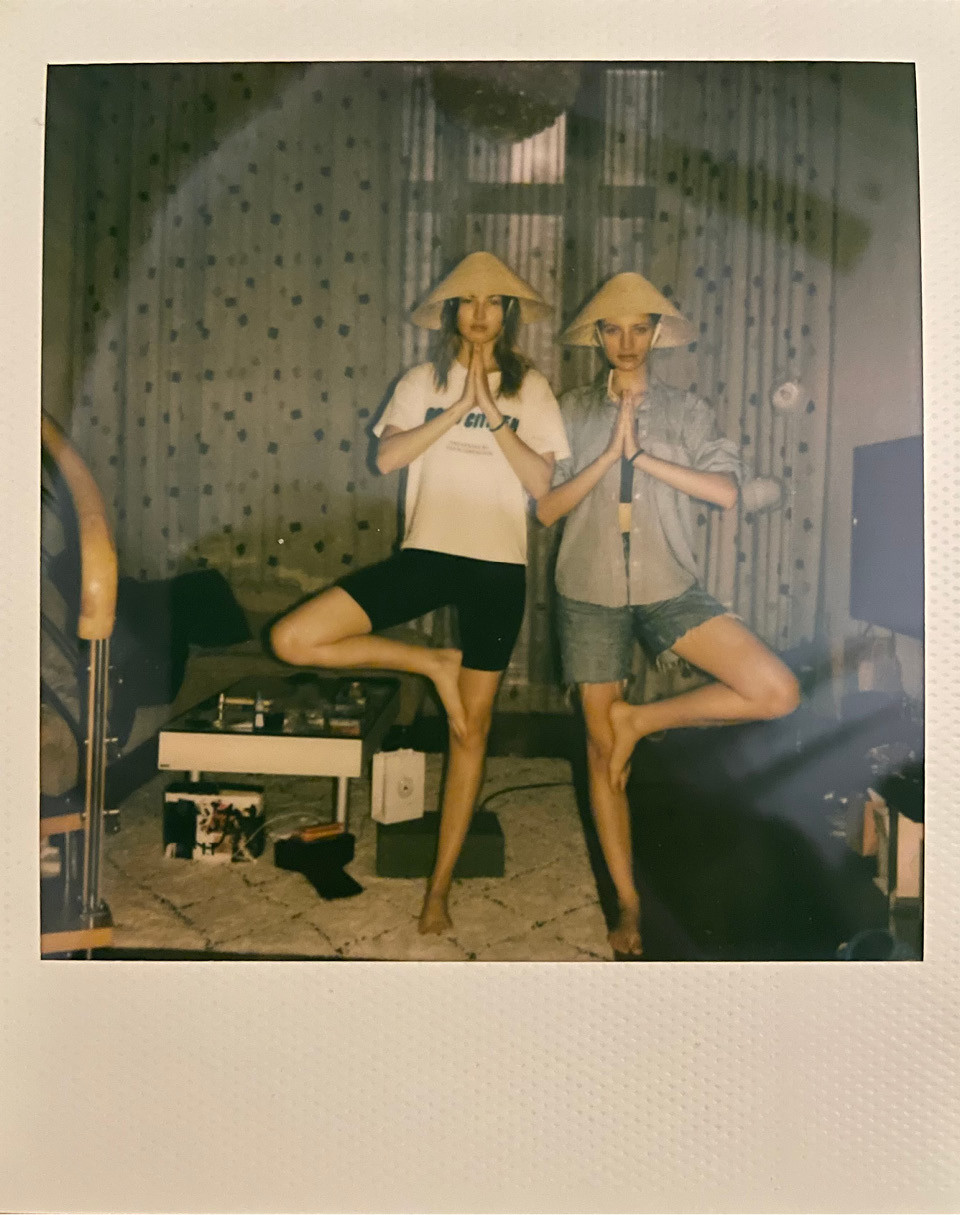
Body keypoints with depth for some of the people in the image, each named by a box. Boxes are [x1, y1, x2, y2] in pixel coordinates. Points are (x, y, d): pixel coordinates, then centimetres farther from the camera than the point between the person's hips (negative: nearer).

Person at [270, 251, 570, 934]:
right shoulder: (424, 382, 10)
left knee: (472, 729, 4)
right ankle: (433, 665, 4)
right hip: (426, 553, 2)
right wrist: (458, 407, -11)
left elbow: (541, 480, -5)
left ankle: (440, 888, 19)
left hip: (498, 565, -1)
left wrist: (493, 413, -11)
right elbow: (387, 457, -6)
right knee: (292, 639, -14)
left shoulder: (530, 388, 7)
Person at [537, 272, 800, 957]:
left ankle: (639, 720, 1)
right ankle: (629, 905, 21)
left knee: (777, 691, -18)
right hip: (591, 593, 0)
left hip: (670, 589, 1)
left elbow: (727, 491, -6)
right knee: (602, 751, 5)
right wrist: (610, 454, -10)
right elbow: (546, 509, -2)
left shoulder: (687, 410, 8)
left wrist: (644, 456, -10)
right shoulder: (572, 412, 7)